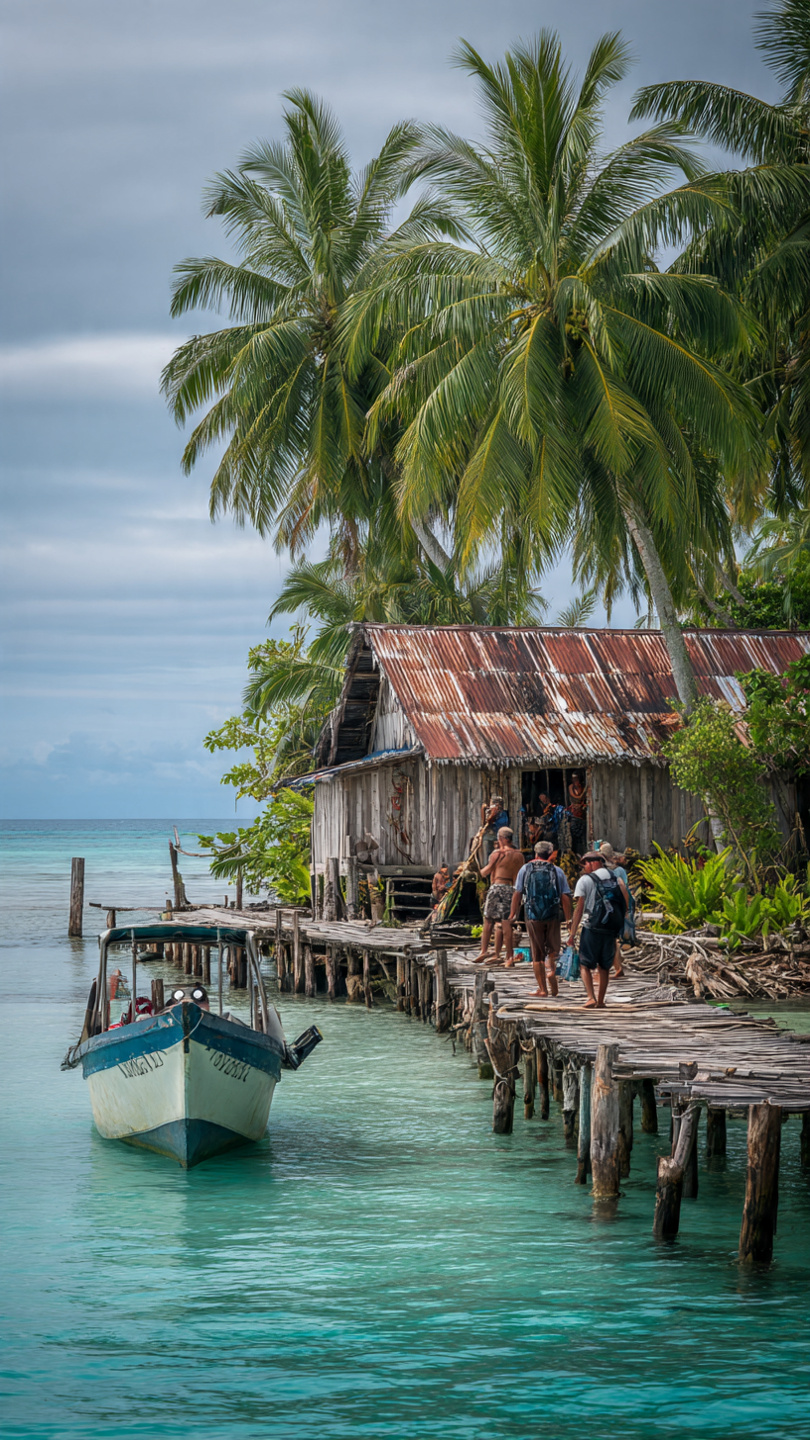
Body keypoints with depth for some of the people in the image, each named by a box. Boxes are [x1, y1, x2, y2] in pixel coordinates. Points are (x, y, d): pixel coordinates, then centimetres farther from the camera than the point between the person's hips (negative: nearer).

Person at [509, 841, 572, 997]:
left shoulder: (525, 870, 4)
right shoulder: (557, 871, 1)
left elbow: (517, 894, 3)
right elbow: (565, 897, -2)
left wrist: (512, 914, 11)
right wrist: (569, 919, 3)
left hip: (532, 916, 0)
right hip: (553, 916, 0)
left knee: (537, 955, 6)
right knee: (553, 948, 17)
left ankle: (542, 988, 8)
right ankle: (551, 970, -11)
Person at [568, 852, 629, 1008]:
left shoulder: (585, 880, -3)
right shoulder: (616, 880, 11)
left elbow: (579, 908, -6)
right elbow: (626, 904, 7)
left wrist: (573, 932, -4)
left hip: (592, 928, -4)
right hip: (611, 930, 4)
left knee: (585, 965, 3)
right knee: (604, 967, 14)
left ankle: (591, 997, -13)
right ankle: (600, 1001, 16)